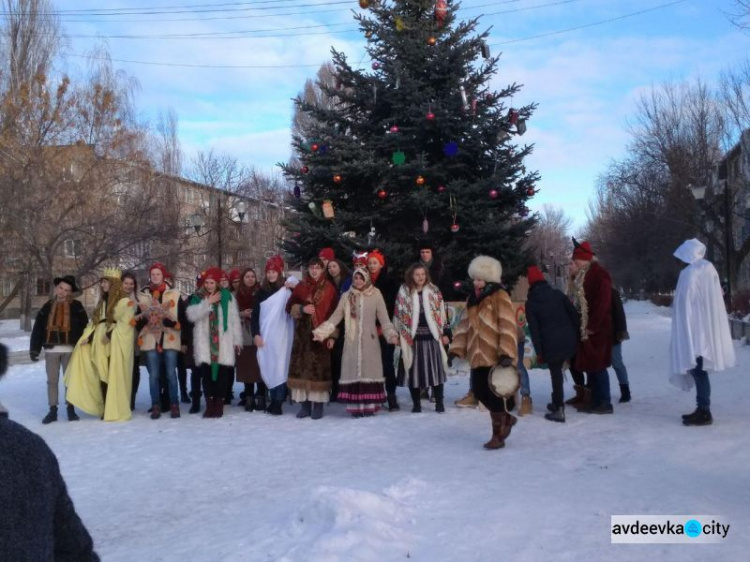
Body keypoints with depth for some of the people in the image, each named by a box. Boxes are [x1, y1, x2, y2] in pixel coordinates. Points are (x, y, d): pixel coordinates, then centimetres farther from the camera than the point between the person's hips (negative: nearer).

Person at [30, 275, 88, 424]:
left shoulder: (76, 306, 1)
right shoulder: (48, 306, 8)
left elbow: (84, 326, -1)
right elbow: (38, 328, 6)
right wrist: (34, 349, -1)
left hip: (70, 349, -2)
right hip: (51, 349, 2)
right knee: (52, 380, 6)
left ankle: (70, 409, 14)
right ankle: (52, 410, 12)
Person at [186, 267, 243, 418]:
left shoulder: (227, 296, 4)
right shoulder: (197, 298, 10)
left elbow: (234, 319, 3)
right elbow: (191, 315, -7)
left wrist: (237, 340, 0)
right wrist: (207, 303, -13)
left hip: (223, 342, -1)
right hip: (204, 342, 1)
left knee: (222, 372, -2)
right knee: (206, 371, -2)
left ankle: (219, 404, 7)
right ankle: (209, 404, 6)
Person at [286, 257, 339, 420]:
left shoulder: (330, 289, 4)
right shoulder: (300, 287, 12)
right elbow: (289, 307, 9)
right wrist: (302, 308, -11)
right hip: (303, 334, 3)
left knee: (320, 368, -5)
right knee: (302, 367, 0)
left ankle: (318, 405, 1)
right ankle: (305, 404, 7)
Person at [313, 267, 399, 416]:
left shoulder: (376, 295, 0)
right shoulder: (346, 296, 6)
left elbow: (384, 318, -2)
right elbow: (336, 316, 4)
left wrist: (391, 334, -16)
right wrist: (322, 332, -7)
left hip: (370, 341, -1)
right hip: (352, 341, 1)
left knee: (370, 371, 0)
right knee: (353, 371, 0)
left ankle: (369, 405, 7)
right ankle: (355, 406, 4)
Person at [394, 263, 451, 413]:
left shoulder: (434, 291, 5)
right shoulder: (403, 292, 1)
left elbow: (442, 313, 7)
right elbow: (398, 315, 3)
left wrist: (446, 333, 3)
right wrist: (398, 335, 0)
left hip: (432, 337, 1)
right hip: (412, 338, -1)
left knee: (436, 369, 2)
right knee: (414, 370, 3)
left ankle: (439, 402, 13)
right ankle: (416, 403, 16)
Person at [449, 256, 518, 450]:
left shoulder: (500, 297, -8)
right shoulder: (472, 299, 15)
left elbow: (508, 327, -16)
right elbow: (465, 325, 17)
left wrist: (507, 353, -23)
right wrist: (457, 349, 9)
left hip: (496, 357, -7)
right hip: (478, 356, 7)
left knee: (496, 395, -1)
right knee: (480, 392, 10)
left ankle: (498, 435, 13)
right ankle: (506, 418, 33)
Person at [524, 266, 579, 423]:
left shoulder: (530, 303, -2)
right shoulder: (557, 293, 6)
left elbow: (534, 329, -4)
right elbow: (574, 314, 4)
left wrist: (539, 352, -1)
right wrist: (578, 335, 11)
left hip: (550, 343, -3)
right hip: (569, 338, 3)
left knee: (555, 374, 4)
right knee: (558, 371, 17)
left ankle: (559, 409, 3)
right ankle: (558, 403, 27)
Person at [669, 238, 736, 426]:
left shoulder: (689, 273, -13)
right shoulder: (709, 268, 10)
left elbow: (685, 306, -14)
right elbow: (715, 301, 13)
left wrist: (683, 334, -8)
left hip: (694, 330, -9)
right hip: (708, 329, 9)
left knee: (697, 369, -4)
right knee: (700, 370, 13)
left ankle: (704, 412, -1)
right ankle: (702, 409, 18)